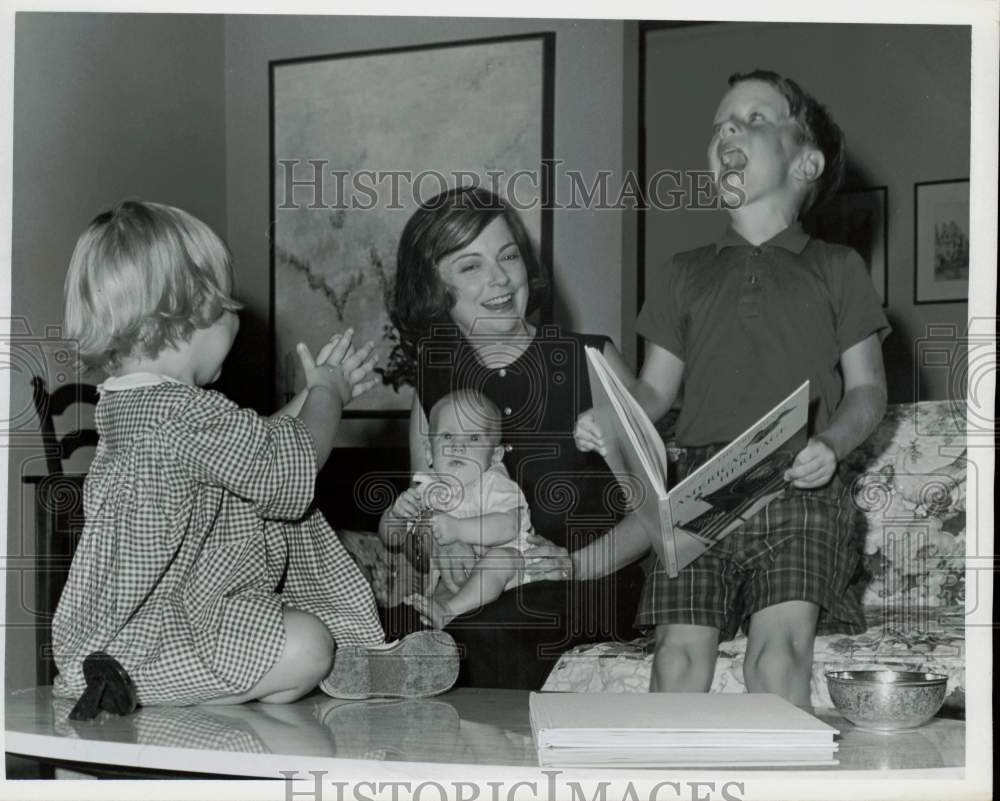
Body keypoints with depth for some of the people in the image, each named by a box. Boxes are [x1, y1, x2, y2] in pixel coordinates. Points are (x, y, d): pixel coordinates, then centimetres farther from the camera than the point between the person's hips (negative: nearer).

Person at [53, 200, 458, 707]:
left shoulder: (125, 405, 11)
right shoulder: (184, 416, -26)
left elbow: (253, 446, 21)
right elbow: (291, 466, -18)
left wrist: (316, 394, 18)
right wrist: (327, 396, 1)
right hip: (154, 640, -11)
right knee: (305, 646, -25)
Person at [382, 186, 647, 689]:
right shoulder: (433, 389, 12)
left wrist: (578, 564, -16)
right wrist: (441, 544, -8)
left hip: (589, 588, -2)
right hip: (478, 594, 3)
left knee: (486, 618, -33)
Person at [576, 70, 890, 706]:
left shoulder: (836, 270, 16)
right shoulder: (687, 274, 25)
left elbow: (868, 389, 11)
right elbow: (657, 387, 23)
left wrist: (831, 444, -10)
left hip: (798, 490, -2)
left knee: (780, 644, -26)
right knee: (681, 649, -19)